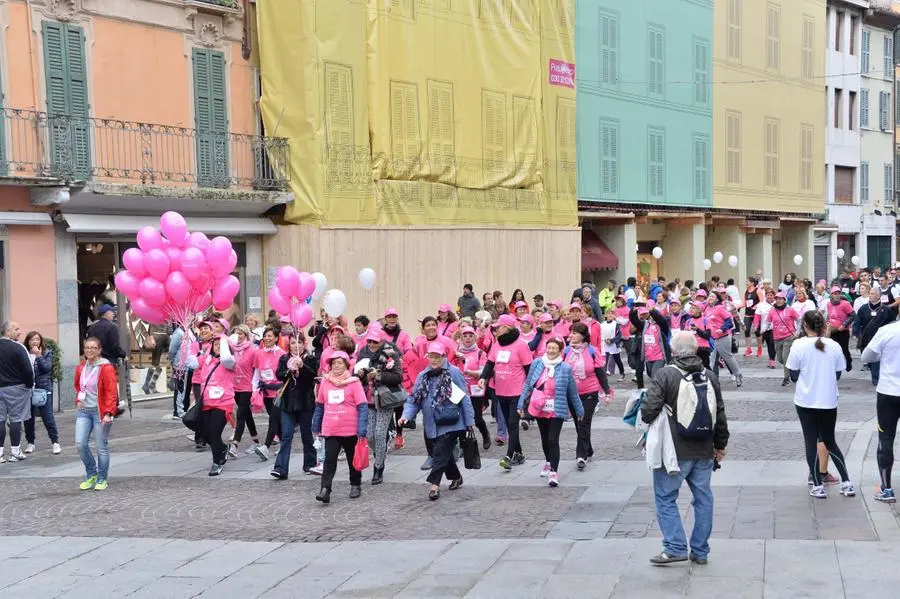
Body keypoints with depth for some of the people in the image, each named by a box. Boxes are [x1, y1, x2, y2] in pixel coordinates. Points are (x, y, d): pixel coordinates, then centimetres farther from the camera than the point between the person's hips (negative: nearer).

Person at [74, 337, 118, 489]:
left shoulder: (106, 368, -10)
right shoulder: (81, 368, 10)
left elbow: (112, 392, -14)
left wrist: (108, 413, -21)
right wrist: (78, 400, 12)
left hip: (100, 412, -5)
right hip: (83, 411, 6)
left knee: (101, 447, 0)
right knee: (80, 444, -5)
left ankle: (102, 479, 15)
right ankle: (91, 474, 16)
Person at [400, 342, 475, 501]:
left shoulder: (453, 372, -8)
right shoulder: (422, 376, 9)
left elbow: (464, 397, -7)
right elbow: (414, 399, 9)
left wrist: (469, 421, -7)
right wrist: (406, 415, -9)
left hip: (450, 423, -6)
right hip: (433, 425, 6)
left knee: (440, 453, -12)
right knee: (445, 452, 17)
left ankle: (435, 484, -8)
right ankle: (456, 478, 36)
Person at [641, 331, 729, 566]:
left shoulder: (665, 375, -12)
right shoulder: (710, 376, 5)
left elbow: (649, 411, -17)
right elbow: (720, 416, 11)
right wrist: (720, 445, 22)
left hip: (675, 451, -5)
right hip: (704, 451, 5)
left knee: (665, 497, 6)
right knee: (703, 498, 12)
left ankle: (675, 547, 1)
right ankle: (700, 551, 18)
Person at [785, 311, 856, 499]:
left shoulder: (799, 345, -10)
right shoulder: (834, 346, -3)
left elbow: (793, 376, -6)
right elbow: (837, 374, 6)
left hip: (806, 401, -2)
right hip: (829, 401, 3)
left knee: (811, 442, 6)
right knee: (830, 442, 15)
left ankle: (818, 486, 6)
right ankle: (846, 483, 12)